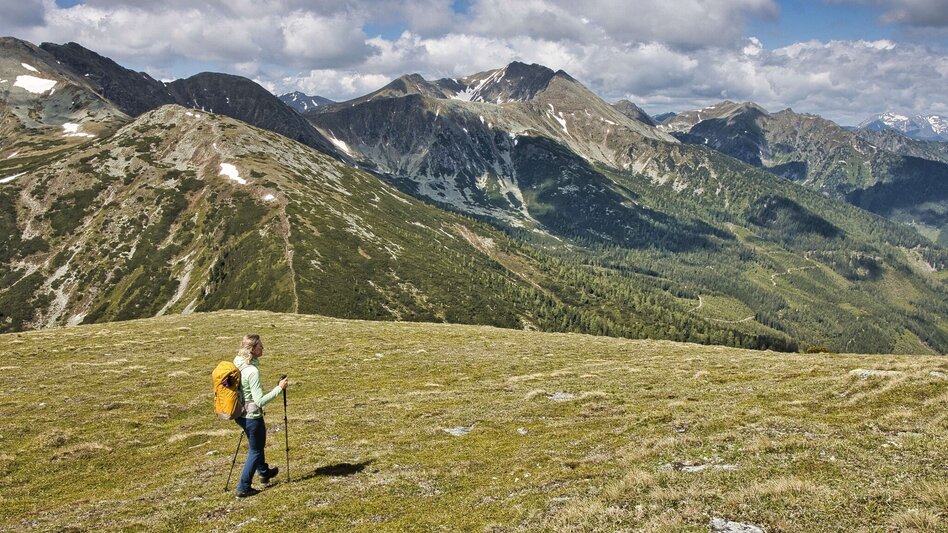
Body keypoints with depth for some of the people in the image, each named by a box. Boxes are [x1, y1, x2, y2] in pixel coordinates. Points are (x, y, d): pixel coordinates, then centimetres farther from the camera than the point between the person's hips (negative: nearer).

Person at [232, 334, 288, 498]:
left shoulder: (237, 363, -1)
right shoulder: (252, 371, -27)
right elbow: (260, 401, -27)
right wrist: (279, 388, -22)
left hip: (240, 414, 9)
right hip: (252, 416, -9)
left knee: (257, 443, 29)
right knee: (255, 451, 9)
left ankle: (264, 472, 48)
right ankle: (243, 488, 16)